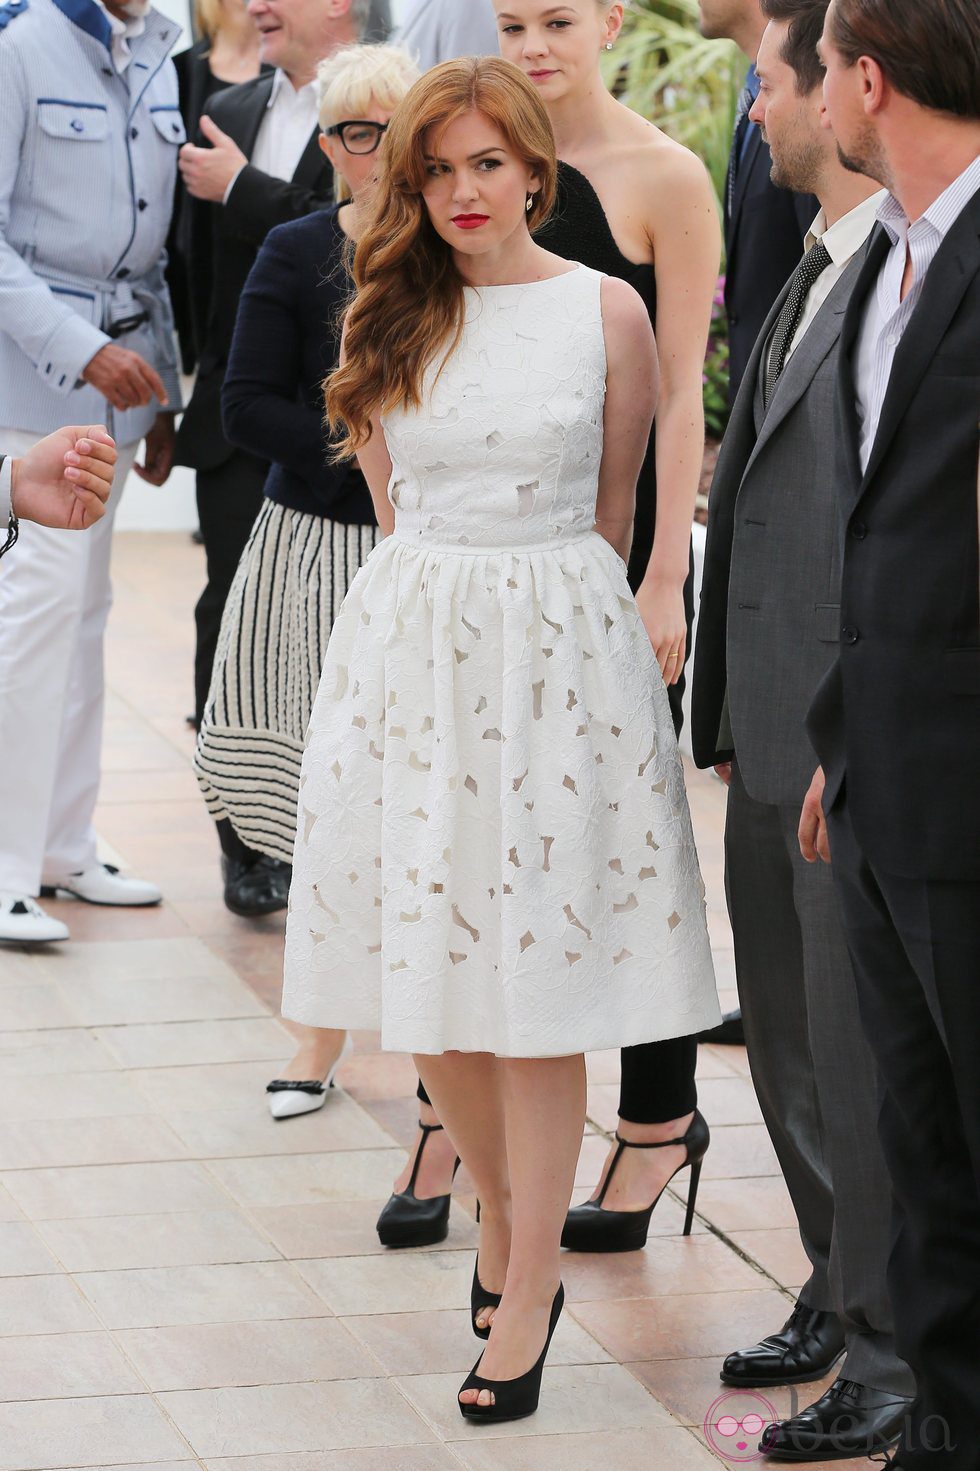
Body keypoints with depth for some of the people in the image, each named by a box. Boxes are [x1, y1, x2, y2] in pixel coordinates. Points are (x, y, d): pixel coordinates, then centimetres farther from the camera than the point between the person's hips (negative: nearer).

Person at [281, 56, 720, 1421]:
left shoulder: (606, 311, -2)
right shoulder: (389, 314, 6)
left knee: (537, 984, -3)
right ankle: (503, 1225, 29)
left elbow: (612, 514, 9)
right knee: (430, 962, 7)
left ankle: (527, 1301, 3)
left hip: (557, 647, -3)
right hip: (412, 643, 3)